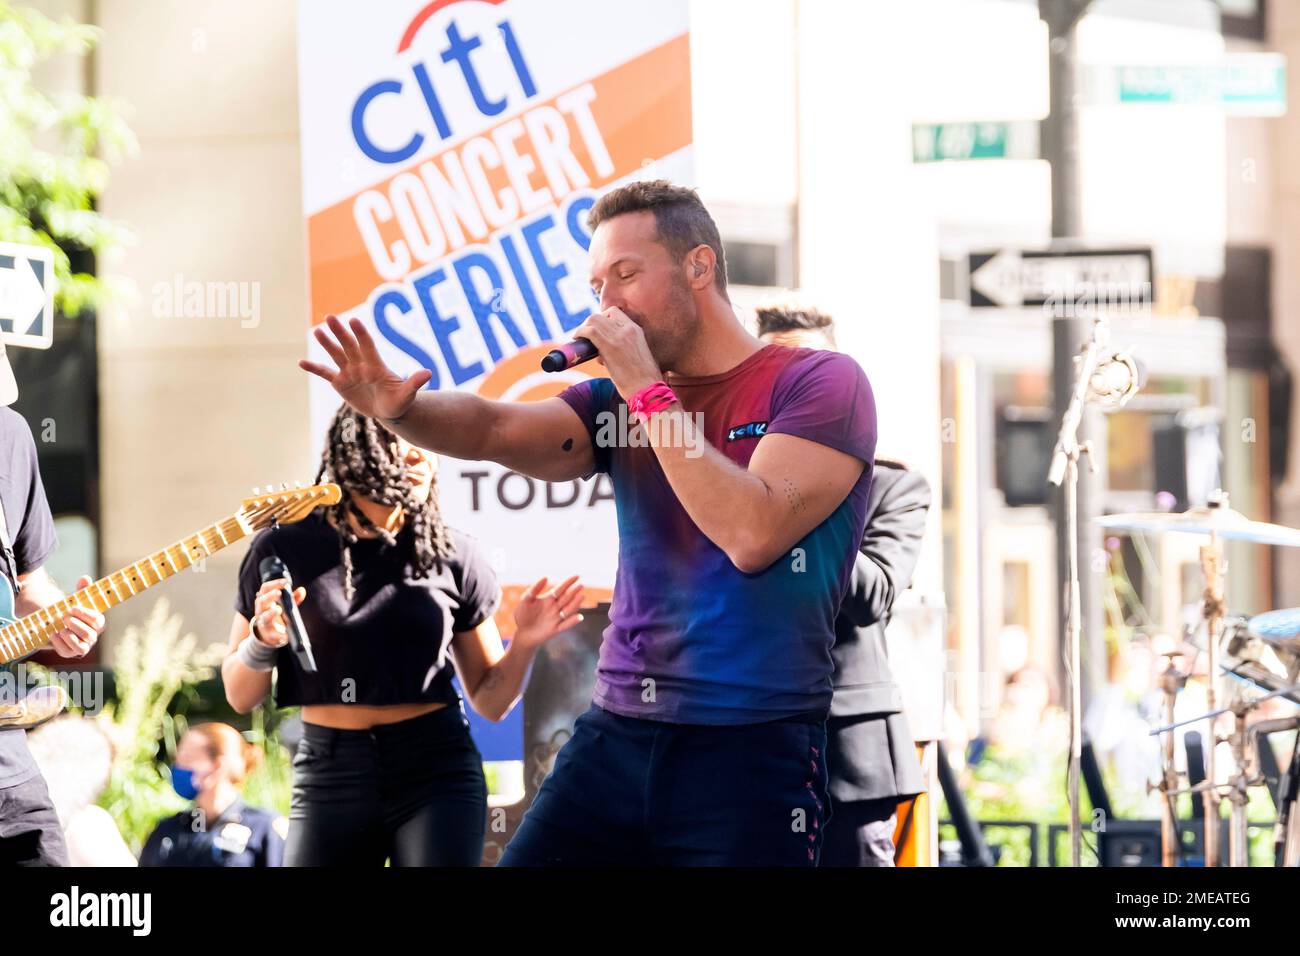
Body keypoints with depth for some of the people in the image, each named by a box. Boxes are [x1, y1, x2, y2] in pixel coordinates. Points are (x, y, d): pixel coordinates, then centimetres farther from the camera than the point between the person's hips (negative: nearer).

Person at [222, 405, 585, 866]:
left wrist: (524, 642, -10)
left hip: (437, 774, 0)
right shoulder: (284, 549, -1)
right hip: (328, 780, 0)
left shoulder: (452, 555, 1)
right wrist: (264, 641, -15)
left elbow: (490, 701, 8)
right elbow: (240, 697, 4)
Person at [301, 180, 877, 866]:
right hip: (614, 736, 5)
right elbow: (498, 431, -5)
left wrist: (646, 389, -13)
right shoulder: (618, 402, 12)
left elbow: (752, 534, -17)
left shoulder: (820, 384, -3)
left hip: (753, 752, -5)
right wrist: (399, 408, -24)